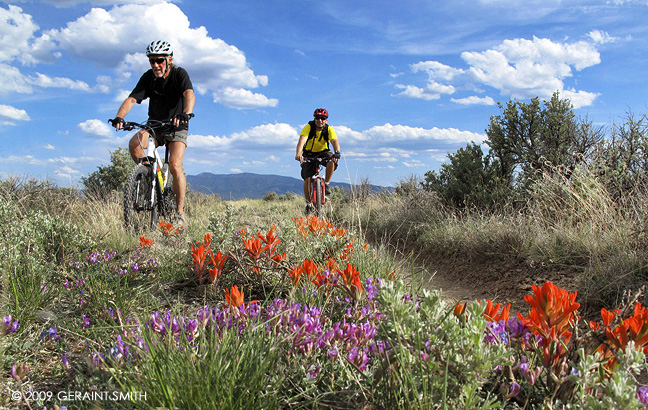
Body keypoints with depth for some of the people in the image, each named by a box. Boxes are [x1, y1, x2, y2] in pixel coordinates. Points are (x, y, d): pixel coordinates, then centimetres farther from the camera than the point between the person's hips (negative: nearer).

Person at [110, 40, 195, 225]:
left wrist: (185, 114, -55)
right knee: (134, 143, -28)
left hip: (177, 128, -3)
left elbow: (189, 94, -34)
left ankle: (180, 211, -12)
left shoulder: (179, 74, -15)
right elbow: (132, 99, -17)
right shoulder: (148, 77, -7)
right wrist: (119, 117, -37)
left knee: (175, 165, -22)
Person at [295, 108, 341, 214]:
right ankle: (309, 204, 6)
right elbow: (301, 141, -37)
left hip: (323, 152, 1)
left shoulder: (329, 129, -17)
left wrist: (337, 153, -53)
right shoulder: (308, 128, -22)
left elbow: (335, 141, -32)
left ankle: (326, 184, -11)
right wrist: (298, 154, -55)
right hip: (309, 154, -1)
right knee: (307, 179, -11)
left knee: (332, 161, -33)